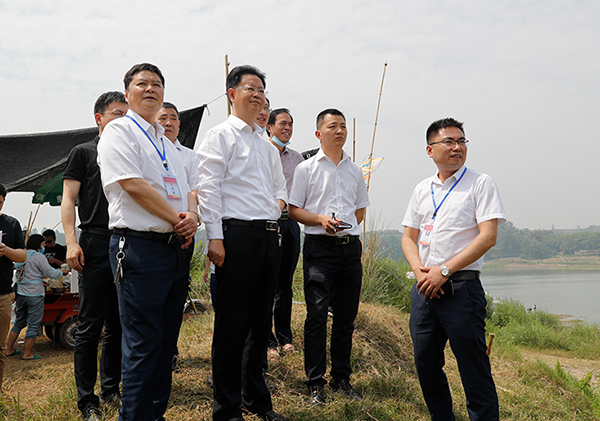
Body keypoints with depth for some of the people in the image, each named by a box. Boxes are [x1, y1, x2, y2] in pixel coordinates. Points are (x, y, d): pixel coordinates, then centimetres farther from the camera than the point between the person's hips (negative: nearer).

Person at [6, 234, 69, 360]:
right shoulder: (39, 257, -11)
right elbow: (50, 273, -10)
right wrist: (62, 272, 7)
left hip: (20, 293, 7)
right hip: (34, 295, -7)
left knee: (19, 322, 19)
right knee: (33, 325, 1)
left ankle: (9, 349, 23)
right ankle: (28, 353, 4)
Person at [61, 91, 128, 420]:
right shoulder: (83, 152, 6)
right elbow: (68, 199, 0)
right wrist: (72, 242, -13)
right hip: (96, 243, -5)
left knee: (119, 325, 9)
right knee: (90, 325, -3)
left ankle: (111, 389, 20)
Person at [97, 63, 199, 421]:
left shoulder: (168, 144, 23)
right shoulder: (119, 130, -1)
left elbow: (187, 192, 20)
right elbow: (133, 184, -13)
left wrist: (192, 217, -3)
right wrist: (176, 219, -10)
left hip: (176, 246, 8)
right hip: (140, 246, -8)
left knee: (166, 341, 12)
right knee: (143, 344, -6)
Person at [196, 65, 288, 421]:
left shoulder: (267, 145, 23)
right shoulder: (220, 136, 0)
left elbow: (280, 186, 30)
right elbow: (208, 188, -9)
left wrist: (279, 203, 6)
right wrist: (215, 237, -17)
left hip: (269, 236, 7)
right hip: (237, 234, -7)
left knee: (261, 320, 12)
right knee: (232, 323, -3)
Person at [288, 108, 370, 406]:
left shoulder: (355, 170, 16)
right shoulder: (306, 168, 4)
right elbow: (294, 209, 1)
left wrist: (348, 228, 8)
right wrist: (320, 219, -14)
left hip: (351, 247, 4)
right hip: (319, 247, -4)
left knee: (346, 315, 8)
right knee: (317, 314, -8)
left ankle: (342, 379, 20)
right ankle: (315, 384, 0)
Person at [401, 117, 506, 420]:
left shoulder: (480, 183, -2)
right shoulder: (422, 189, 13)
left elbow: (487, 237, -11)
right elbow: (409, 237, 15)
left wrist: (444, 270, -16)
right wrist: (419, 269, -5)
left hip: (461, 287, -5)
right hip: (424, 289, 6)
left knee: (474, 369, -3)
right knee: (425, 363, 13)